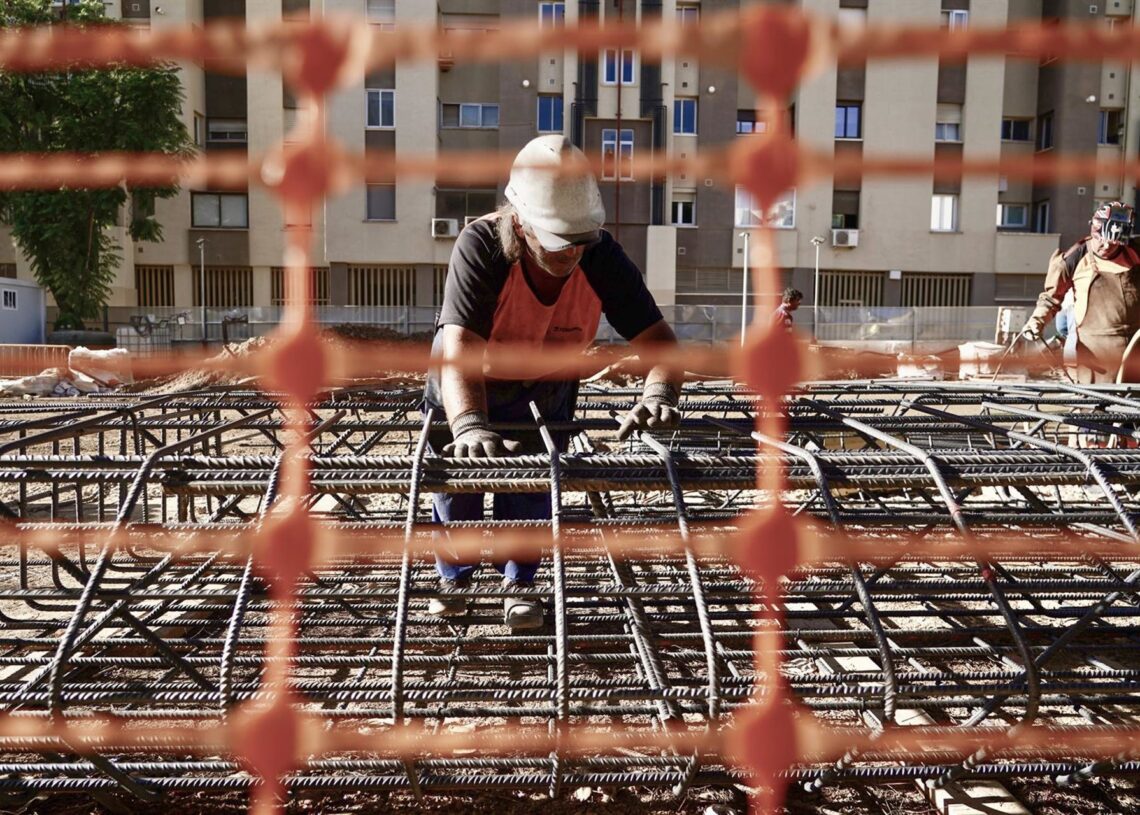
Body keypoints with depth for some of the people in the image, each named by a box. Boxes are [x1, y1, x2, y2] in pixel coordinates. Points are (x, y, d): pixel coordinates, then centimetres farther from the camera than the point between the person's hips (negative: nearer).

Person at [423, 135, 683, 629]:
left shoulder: (602, 257, -30)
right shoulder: (481, 246, -37)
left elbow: (657, 339, -30)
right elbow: (458, 347, -48)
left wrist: (658, 393, -52)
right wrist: (469, 424, -65)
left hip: (546, 393, 1)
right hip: (465, 390, -1)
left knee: (532, 485, -3)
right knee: (455, 482, 8)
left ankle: (520, 585, 23)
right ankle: (453, 578, 35)